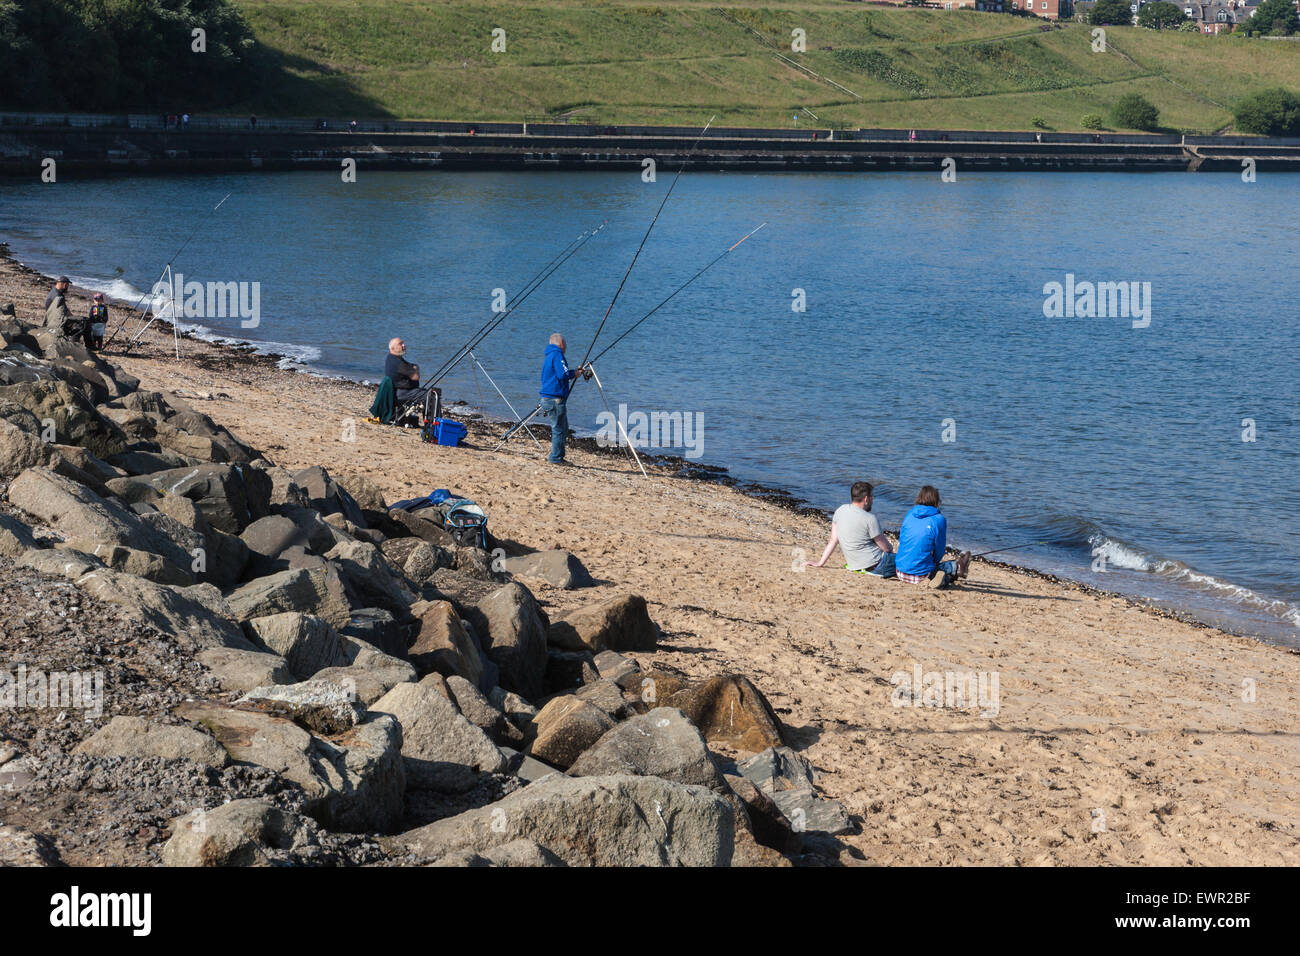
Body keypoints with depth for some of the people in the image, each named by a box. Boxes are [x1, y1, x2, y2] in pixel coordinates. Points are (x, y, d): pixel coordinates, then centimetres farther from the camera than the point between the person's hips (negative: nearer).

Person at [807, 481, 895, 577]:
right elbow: (886, 548, -11)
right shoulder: (869, 519, -21)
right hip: (875, 567, -8)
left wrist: (821, 562, 12)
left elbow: (833, 540, 4)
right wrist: (890, 546, 12)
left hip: (855, 566, 8)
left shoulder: (840, 510, -1)